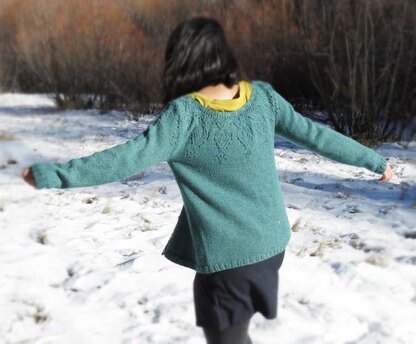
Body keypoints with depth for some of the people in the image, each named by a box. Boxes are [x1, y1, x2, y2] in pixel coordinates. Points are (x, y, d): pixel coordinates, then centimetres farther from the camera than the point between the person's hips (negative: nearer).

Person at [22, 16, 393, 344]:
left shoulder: (185, 114, -17)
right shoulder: (263, 96, -3)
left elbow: (130, 157, -23)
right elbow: (313, 133, 2)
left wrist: (53, 173, -18)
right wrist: (375, 160, 14)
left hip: (226, 256, -6)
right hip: (271, 245, 6)